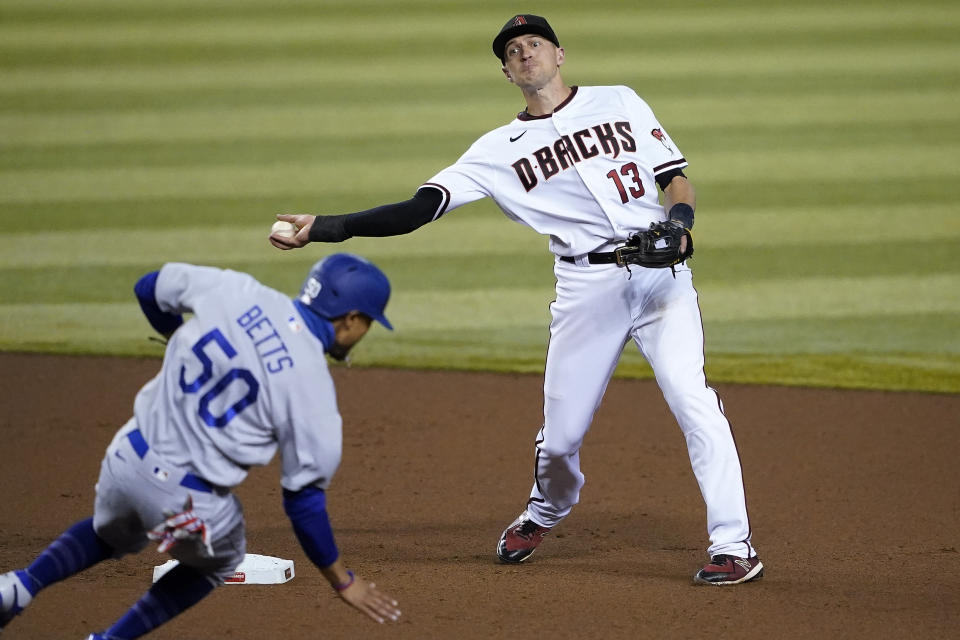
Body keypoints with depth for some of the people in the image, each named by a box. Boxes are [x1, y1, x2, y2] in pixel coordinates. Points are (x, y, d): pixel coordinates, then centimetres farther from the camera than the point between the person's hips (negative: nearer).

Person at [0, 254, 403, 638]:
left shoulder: (235, 291, -4)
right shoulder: (313, 388, -15)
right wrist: (343, 582, 1)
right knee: (218, 563, 31)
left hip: (127, 456, 4)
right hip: (187, 501, -4)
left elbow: (151, 287, 13)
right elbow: (304, 498, -10)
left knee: (111, 533, 37)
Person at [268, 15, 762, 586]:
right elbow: (419, 208, 3)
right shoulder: (501, 150, 11)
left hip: (661, 274, -1)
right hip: (586, 288, 1)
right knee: (560, 434, 3)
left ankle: (734, 546, -16)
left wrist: (679, 222, -13)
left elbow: (678, 180, 11)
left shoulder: (619, 103, 13)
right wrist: (323, 228, -7)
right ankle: (545, 513, 37)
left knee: (692, 398, -19)